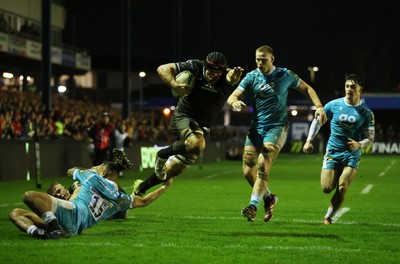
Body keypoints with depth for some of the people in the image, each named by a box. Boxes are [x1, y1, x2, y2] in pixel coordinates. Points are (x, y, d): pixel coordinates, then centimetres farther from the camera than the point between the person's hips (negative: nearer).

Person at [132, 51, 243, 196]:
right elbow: (163, 69, -12)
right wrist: (174, 85, -30)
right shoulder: (195, 67, -16)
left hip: (202, 125, 4)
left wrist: (235, 76, -63)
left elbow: (231, 78, -39)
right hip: (183, 117, -4)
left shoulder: (226, 76, -14)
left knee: (177, 168, 6)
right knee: (197, 144, -36)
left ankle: (141, 187, 27)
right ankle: (163, 154, -9)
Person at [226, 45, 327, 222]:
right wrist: (235, 102, -29)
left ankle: (253, 206, -24)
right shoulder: (251, 77, 3)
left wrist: (319, 106, -2)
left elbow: (306, 89, 12)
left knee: (263, 166, -21)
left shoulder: (285, 75, 1)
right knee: (248, 171, -4)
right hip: (256, 127, 3)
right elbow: (233, 97, -4)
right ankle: (268, 198, 21)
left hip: (278, 127, -3)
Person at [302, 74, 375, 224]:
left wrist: (359, 144, -20)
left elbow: (370, 138, 1)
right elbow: (318, 120, 12)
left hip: (352, 155, -1)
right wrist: (309, 141, 6)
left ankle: (329, 217, 4)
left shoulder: (366, 112, -2)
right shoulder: (334, 105, -1)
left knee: (342, 188, -16)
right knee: (327, 188, -9)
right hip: (333, 152, 1)